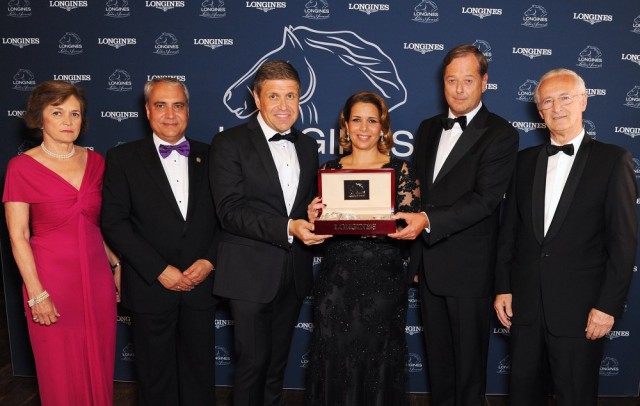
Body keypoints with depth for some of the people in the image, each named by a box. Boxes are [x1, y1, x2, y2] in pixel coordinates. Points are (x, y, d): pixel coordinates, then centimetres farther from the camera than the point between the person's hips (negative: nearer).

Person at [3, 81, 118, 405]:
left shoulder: (94, 161, 4)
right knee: (62, 372, 11)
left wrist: (116, 266, 8)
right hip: (53, 278, -3)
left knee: (100, 364, 14)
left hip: (96, 276, 4)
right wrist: (37, 294, -12)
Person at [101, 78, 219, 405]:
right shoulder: (122, 158, -1)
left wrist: (210, 261, -10)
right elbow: (113, 222, -8)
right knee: (156, 378, 14)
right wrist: (159, 270, -14)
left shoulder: (210, 157, 5)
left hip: (201, 285, 2)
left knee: (200, 372, 15)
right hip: (151, 288, -1)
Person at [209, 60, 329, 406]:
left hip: (294, 273, 5)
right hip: (251, 274, -5)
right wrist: (287, 228, -27)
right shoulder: (229, 143, -8)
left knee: (277, 362, 18)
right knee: (253, 361, 3)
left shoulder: (308, 146, 10)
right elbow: (230, 211, -17)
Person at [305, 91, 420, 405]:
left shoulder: (399, 169, 1)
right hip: (336, 281, 2)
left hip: (382, 281, -2)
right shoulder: (330, 169, 9)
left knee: (377, 365, 7)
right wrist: (313, 218, -10)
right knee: (334, 364, 9)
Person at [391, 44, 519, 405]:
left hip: (469, 269, -6)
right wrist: (415, 259, 12)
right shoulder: (428, 129, 11)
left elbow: (484, 199, -19)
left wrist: (428, 221, -31)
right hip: (429, 265, 6)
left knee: (469, 360, 10)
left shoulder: (500, 134, -9)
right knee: (437, 356, 20)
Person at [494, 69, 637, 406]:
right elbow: (509, 229, 8)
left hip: (580, 309, -3)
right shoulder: (525, 160, 8)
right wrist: (503, 288, 4)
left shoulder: (612, 160, -3)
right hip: (525, 304, 4)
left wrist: (608, 305, -11)